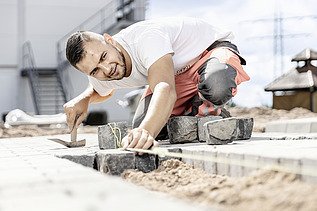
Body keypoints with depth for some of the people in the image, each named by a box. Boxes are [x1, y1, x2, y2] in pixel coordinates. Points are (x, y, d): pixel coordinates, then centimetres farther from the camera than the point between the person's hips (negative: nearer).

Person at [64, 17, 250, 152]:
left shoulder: (146, 38, -39)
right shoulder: (101, 76, -14)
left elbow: (165, 89, -54)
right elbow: (104, 91, 14)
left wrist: (146, 131, -71)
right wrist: (84, 99, -10)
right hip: (176, 72, 7)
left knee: (215, 86, -43)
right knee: (142, 126, -14)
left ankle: (205, 109, -6)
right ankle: (190, 113, 14)